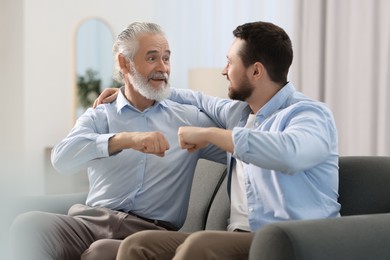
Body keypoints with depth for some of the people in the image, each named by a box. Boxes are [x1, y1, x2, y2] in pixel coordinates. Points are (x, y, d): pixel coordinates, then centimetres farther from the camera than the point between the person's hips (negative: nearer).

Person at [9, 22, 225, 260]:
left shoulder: (190, 119, 13)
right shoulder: (98, 117, 12)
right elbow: (62, 158, -10)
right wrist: (126, 139, -24)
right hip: (94, 221, 2)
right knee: (29, 224, -27)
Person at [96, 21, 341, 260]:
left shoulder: (310, 114, -6)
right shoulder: (240, 111, 19)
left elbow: (291, 154, -30)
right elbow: (200, 101, 41)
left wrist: (208, 134, -22)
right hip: (242, 239, 7)